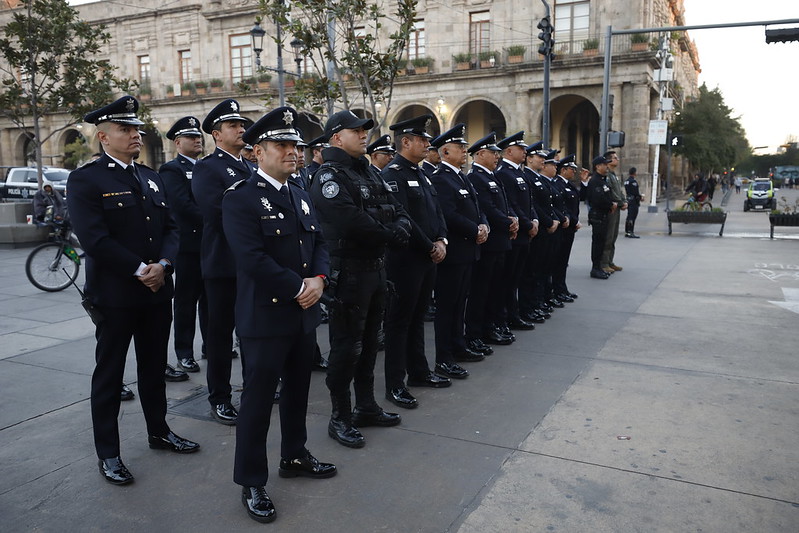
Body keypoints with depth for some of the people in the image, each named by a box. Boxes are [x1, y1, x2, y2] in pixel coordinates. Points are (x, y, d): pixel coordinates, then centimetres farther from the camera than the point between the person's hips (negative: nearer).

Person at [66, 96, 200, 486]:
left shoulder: (151, 178, 12)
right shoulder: (85, 180, -8)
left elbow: (171, 227, 8)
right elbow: (94, 238, -18)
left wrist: (162, 265, -9)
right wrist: (140, 271, -17)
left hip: (157, 291, 6)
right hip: (114, 293, -6)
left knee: (154, 366, 17)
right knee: (109, 373, 6)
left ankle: (159, 431, 34)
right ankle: (107, 453, 19)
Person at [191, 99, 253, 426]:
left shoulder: (251, 168, 17)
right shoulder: (207, 167, -6)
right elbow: (218, 211, -20)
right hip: (224, 263, -6)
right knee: (221, 332, 4)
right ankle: (219, 399, 15)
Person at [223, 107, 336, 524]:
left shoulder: (300, 195, 13)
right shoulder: (241, 197, -13)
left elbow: (318, 243, 12)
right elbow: (253, 258, -22)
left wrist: (318, 279, -8)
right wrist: (299, 288, -18)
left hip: (304, 314, 8)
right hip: (265, 316, -7)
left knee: (297, 389, 19)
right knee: (258, 399, 3)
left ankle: (294, 455, 38)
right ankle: (251, 482, 18)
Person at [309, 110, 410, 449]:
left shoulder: (368, 172, 15)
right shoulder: (329, 176, -13)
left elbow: (396, 210, 11)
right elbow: (352, 223, -26)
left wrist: (400, 227, -12)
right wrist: (392, 236, -13)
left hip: (376, 267, 9)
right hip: (349, 271, -9)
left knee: (368, 341, 17)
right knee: (346, 345, 0)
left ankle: (366, 407, 32)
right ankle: (340, 418, 14)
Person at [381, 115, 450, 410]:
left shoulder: (420, 173, 15)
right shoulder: (392, 174, -14)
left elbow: (436, 210, 15)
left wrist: (441, 240, -1)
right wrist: (429, 247, -15)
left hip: (428, 258, 9)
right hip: (405, 260, -9)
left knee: (417, 317, 18)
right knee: (399, 321, -1)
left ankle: (419, 372, 30)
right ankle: (395, 385, 9)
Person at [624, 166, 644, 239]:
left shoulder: (627, 181, 13)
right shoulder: (633, 181, -15)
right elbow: (636, 192, -19)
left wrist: (640, 195, 17)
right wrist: (640, 197, -4)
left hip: (628, 200, 9)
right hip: (634, 201, -9)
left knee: (629, 217, 13)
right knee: (632, 217, -8)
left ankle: (627, 232, 18)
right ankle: (631, 232, -9)